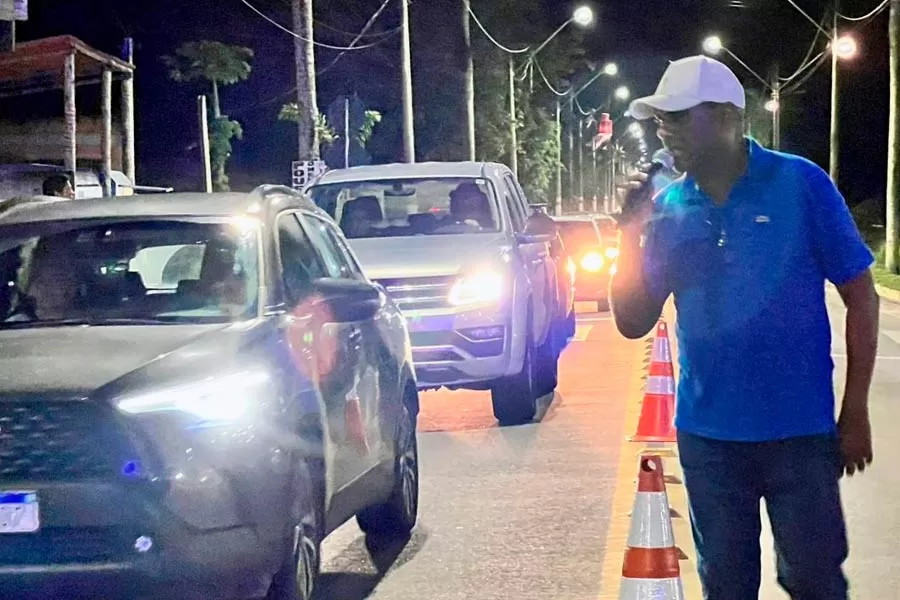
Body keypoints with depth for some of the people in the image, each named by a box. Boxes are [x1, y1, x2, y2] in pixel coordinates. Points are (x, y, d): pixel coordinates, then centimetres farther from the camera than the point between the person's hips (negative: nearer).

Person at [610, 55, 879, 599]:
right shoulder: (667, 207, 2)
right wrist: (631, 235, -11)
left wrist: (856, 412, -6)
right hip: (707, 433, 3)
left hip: (799, 430, -3)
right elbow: (634, 324, 3)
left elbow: (861, 295, -4)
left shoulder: (801, 184, -9)